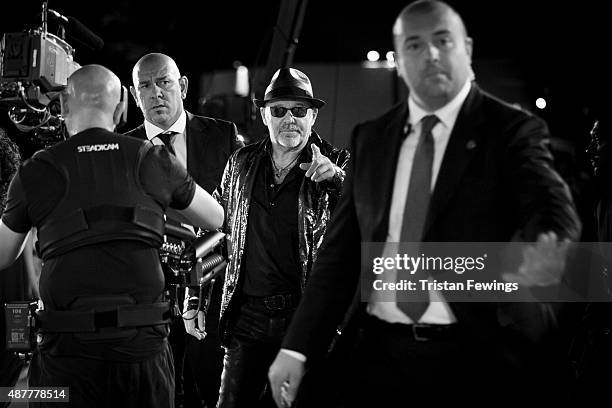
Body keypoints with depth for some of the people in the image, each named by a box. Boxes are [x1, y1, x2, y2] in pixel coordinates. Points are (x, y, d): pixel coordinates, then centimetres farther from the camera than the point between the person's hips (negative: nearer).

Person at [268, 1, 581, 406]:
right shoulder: (370, 138, 9)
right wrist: (297, 348, 0)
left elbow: (551, 203, -21)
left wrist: (548, 246, -45)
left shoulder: (512, 129, -3)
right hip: (382, 355, 3)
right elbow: (341, 251, 8)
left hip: (479, 359, -3)